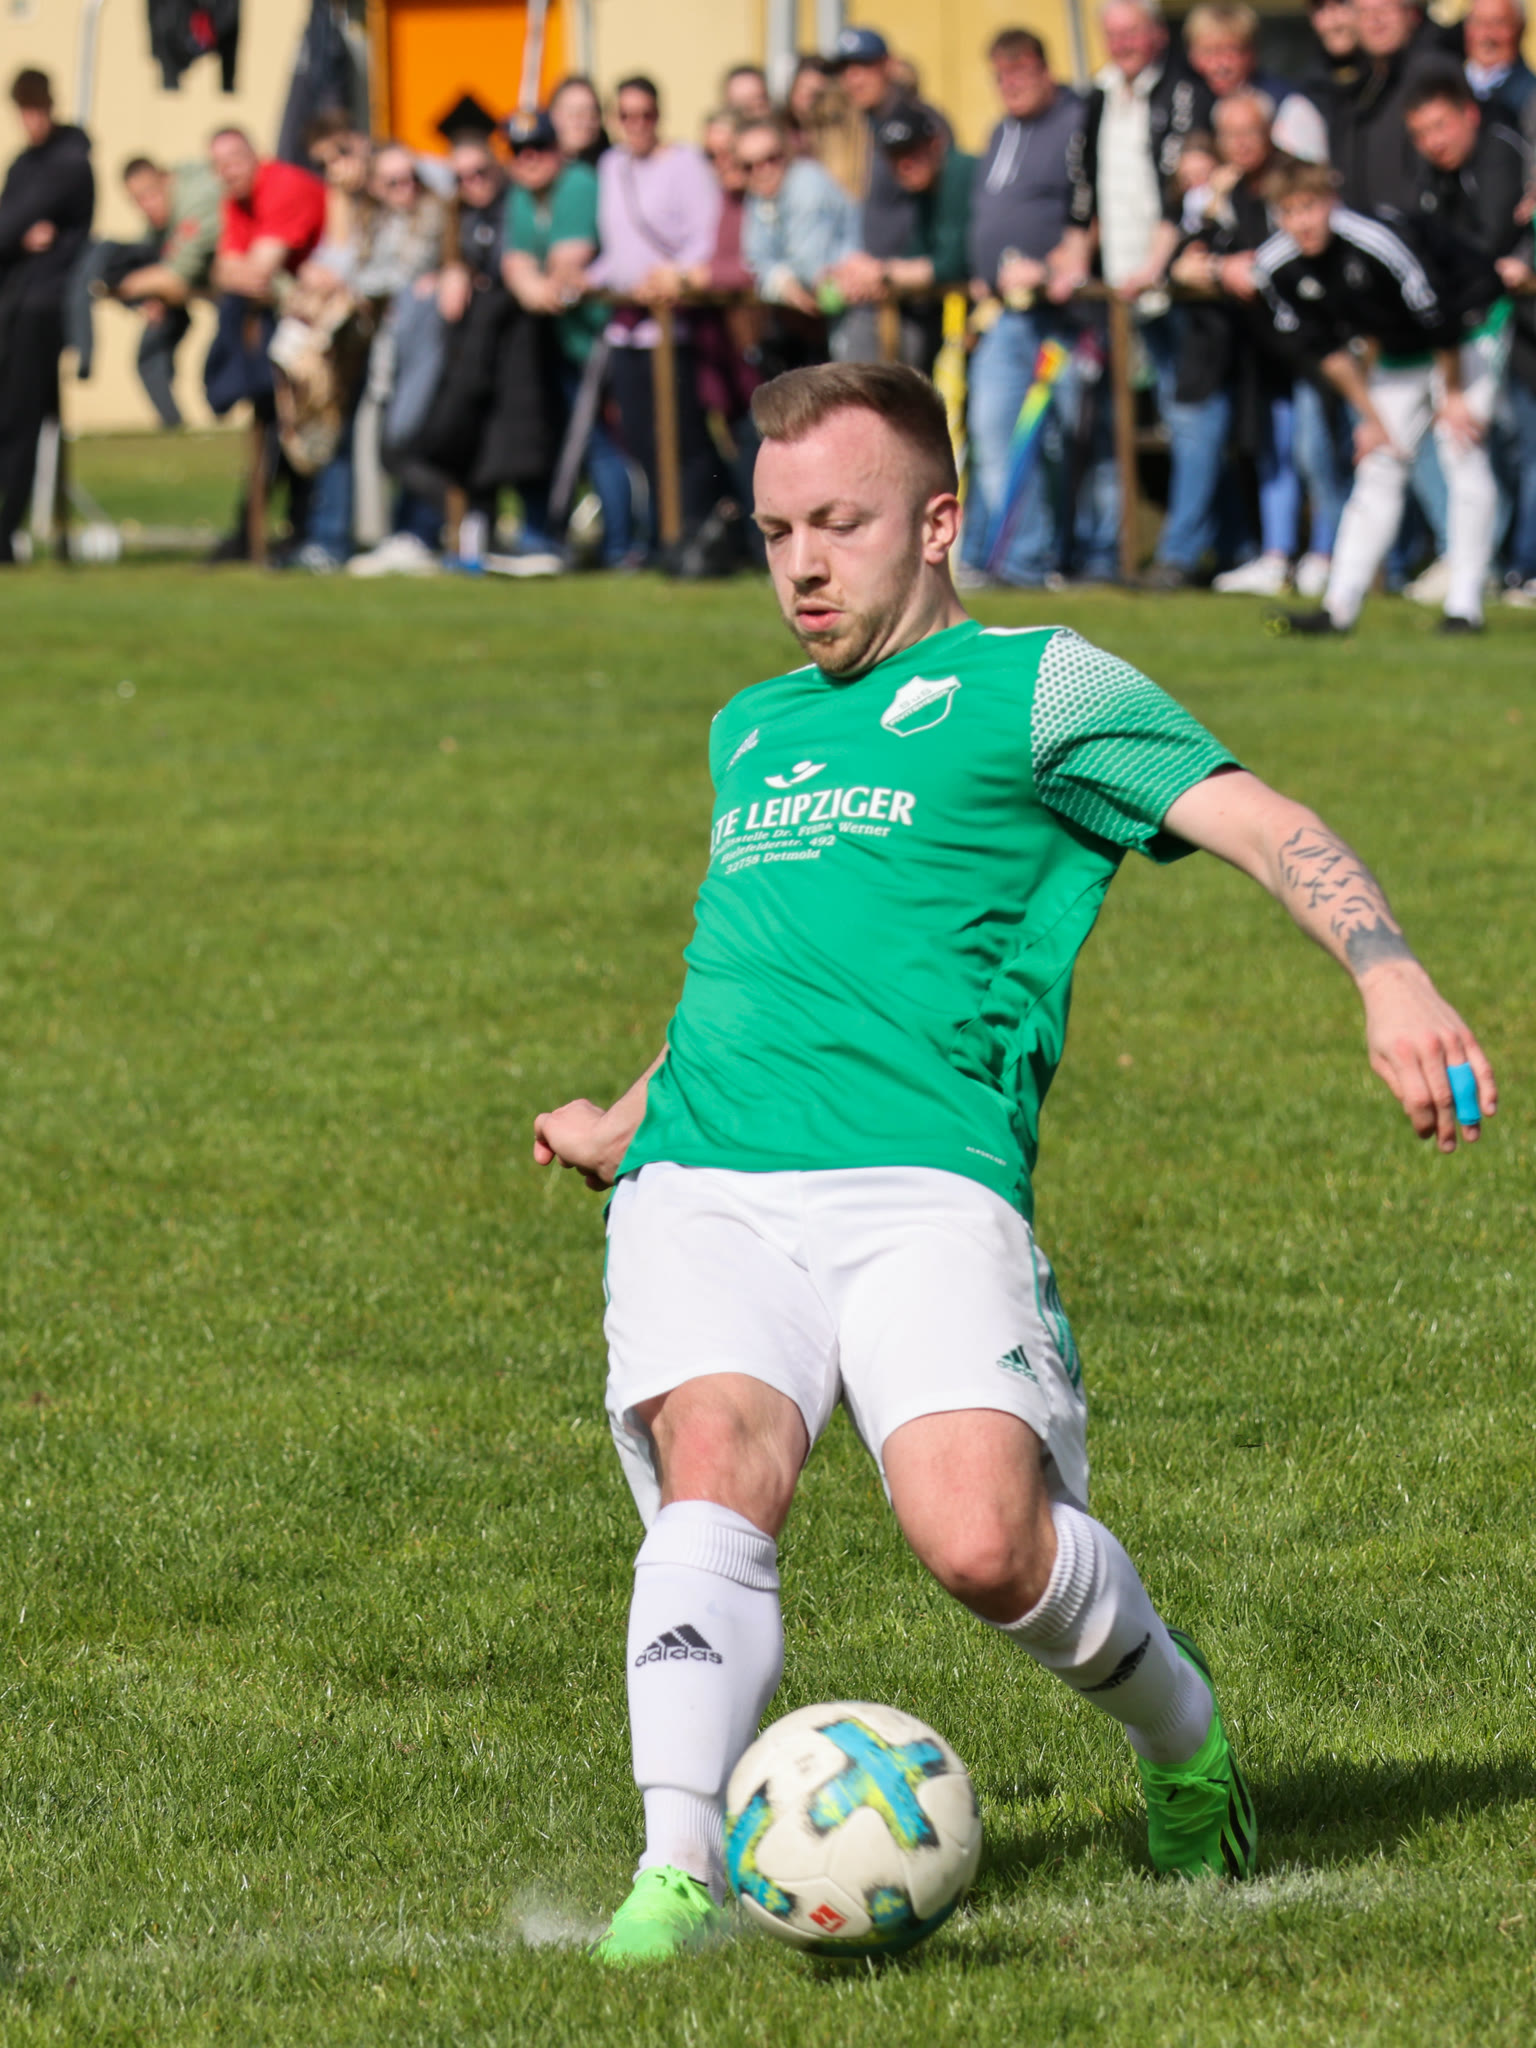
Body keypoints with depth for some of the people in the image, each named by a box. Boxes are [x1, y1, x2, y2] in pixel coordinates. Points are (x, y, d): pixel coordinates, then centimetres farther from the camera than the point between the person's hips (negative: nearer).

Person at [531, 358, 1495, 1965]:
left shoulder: (1031, 686, 10)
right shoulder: (750, 730, 29)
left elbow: (1261, 824, -1)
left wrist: (1387, 974, -18)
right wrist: (624, 1126, 49)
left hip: (919, 1184, -4)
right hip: (702, 1187, 5)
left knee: (982, 1539, -23)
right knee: (717, 1467, -26)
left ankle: (1181, 1736, 8)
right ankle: (679, 1864, -32)